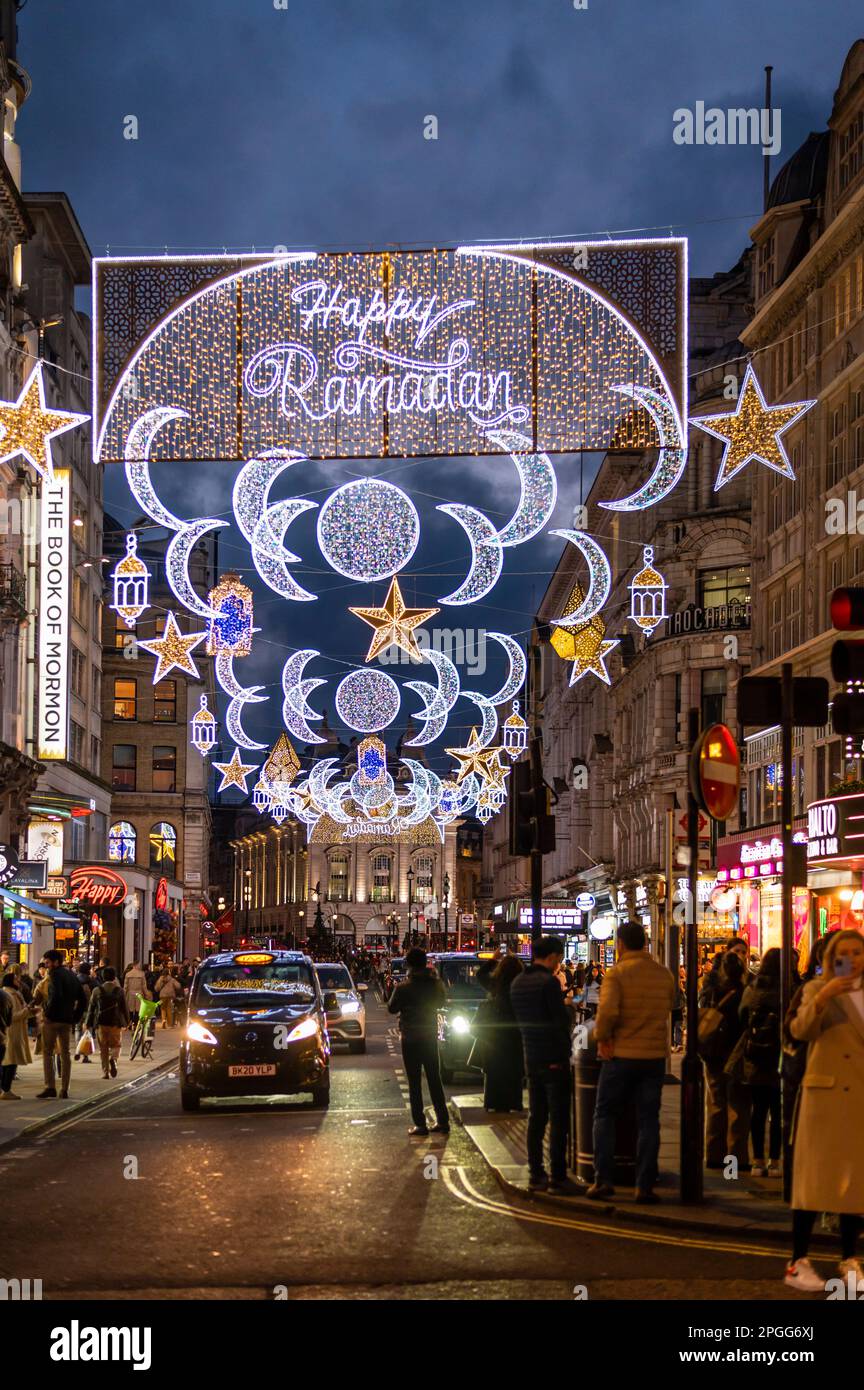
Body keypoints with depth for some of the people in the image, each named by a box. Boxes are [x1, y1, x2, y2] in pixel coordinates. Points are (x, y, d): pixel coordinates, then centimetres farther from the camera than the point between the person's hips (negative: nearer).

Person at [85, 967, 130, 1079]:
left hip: (101, 1023, 0)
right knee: (115, 1045, 11)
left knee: (103, 1048, 9)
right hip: (116, 1023, 0)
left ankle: (105, 1071, 5)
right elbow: (125, 1007, 2)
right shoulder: (119, 990, -2)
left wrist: (88, 1023, 10)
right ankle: (113, 1059, -20)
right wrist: (126, 1022, 13)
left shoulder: (97, 990, -1)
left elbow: (91, 1008, 3)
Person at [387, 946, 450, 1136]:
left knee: (414, 1081, 2)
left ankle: (420, 1124, 0)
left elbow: (391, 1008, -4)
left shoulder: (403, 988, -18)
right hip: (430, 1035, 4)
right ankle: (442, 1121, 12)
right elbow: (442, 1002, 13)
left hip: (410, 1037, -4)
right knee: (434, 1079, 12)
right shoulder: (435, 984, -5)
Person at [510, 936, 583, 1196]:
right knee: (559, 1120, -4)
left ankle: (536, 1175, 13)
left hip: (531, 1058, 8)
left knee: (536, 1118, 11)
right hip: (554, 1058, -8)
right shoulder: (549, 982, -16)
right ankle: (558, 1177, -4)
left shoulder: (517, 983, 10)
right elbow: (562, 1020, -17)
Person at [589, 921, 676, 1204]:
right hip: (655, 1056, 3)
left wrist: (601, 1037, -9)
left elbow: (607, 1011, -24)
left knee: (605, 1116, 10)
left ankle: (603, 1179, 4)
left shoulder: (616, 973, -12)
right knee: (648, 1121, 8)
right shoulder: (664, 974, 2)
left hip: (621, 1055, -3)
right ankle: (645, 1185, 5)